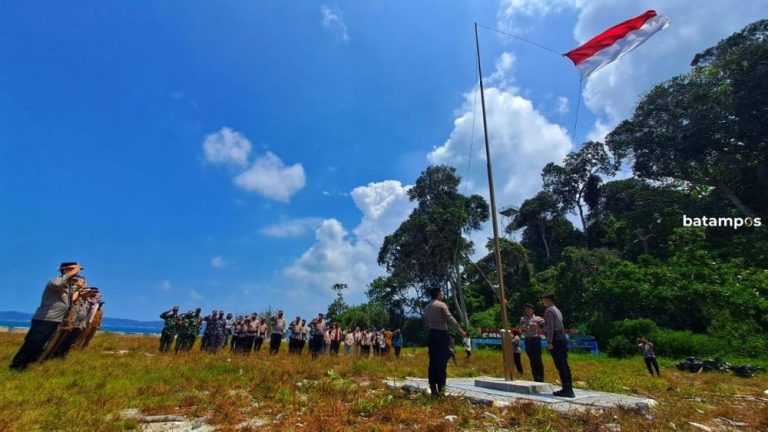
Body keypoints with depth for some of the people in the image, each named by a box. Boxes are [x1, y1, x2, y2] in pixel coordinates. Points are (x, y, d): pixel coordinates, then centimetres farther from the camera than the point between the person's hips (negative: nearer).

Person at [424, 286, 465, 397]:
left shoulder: (426, 307, 13)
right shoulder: (441, 305, -7)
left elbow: (427, 323, 13)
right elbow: (450, 319, -11)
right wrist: (460, 329, -5)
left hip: (431, 334, 6)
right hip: (441, 334, -6)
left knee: (433, 362, 8)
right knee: (442, 361, -2)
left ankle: (433, 389, 10)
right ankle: (441, 388, -2)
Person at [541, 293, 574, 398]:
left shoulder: (548, 311, -9)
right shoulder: (558, 310, 19)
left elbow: (550, 327, -17)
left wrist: (549, 342, -18)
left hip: (555, 339, -9)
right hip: (562, 338, 9)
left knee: (560, 365, -6)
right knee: (564, 365, 10)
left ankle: (566, 390, -5)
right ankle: (569, 389, 14)